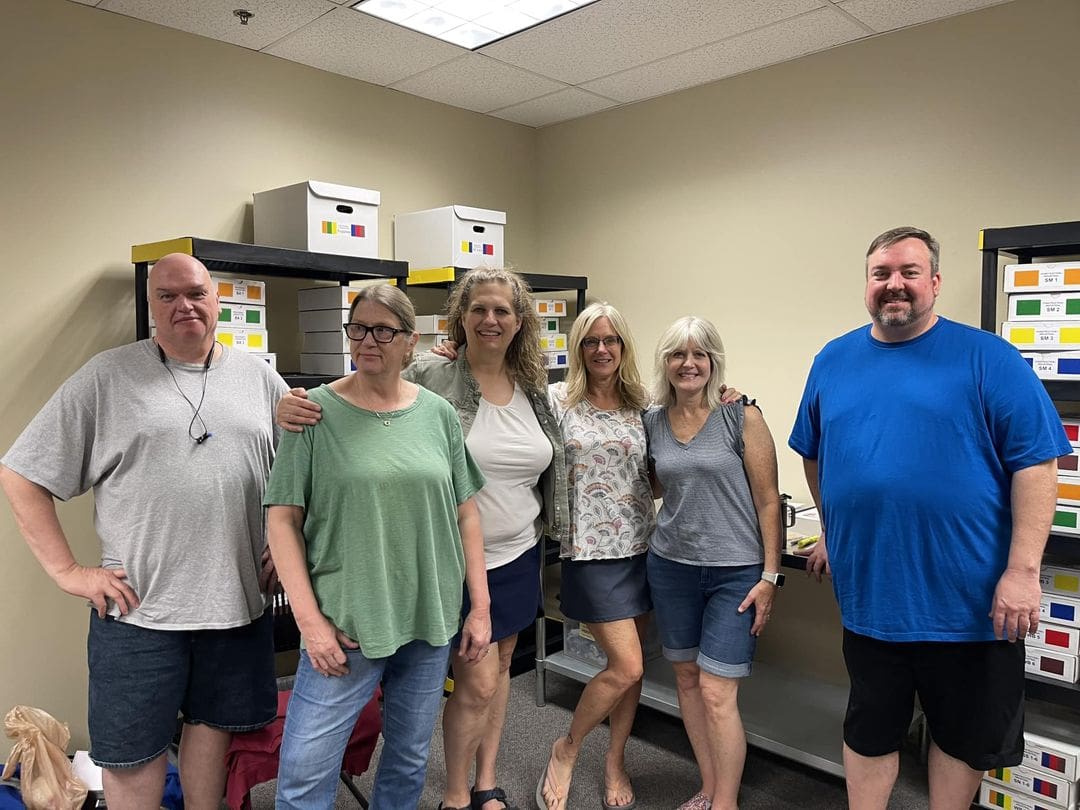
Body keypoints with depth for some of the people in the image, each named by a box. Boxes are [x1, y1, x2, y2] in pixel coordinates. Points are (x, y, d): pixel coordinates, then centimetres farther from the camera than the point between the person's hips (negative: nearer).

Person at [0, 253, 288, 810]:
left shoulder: (260, 378, 4)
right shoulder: (106, 377, -3)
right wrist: (67, 571, -7)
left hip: (238, 600, 2)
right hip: (138, 607, -2)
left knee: (213, 723, 19)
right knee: (131, 750, 12)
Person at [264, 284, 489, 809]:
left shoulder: (438, 414, 2)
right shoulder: (316, 411, -6)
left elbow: (466, 513, 6)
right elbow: (282, 518, -6)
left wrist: (480, 606, 5)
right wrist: (310, 619, -11)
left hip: (432, 620, 3)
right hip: (345, 625, -3)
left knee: (410, 760, 18)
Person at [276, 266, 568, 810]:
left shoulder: (534, 389, 3)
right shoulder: (429, 377, -14)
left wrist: (550, 529, 16)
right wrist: (295, 411, -33)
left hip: (519, 555, 6)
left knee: (500, 667, 18)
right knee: (478, 682, 2)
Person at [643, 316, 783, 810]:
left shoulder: (742, 417, -9)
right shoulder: (653, 421, 3)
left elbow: (768, 500, -7)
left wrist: (770, 576, -10)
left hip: (735, 572, -4)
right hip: (671, 566, 5)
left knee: (716, 693, -5)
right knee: (687, 679, 13)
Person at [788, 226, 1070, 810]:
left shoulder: (987, 358, -7)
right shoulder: (833, 361, 4)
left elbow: (1035, 466, -10)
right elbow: (814, 455, 16)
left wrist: (1023, 570, -16)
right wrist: (831, 533, 16)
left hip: (971, 601, -2)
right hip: (867, 594, 3)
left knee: (964, 736, 17)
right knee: (868, 733, 18)